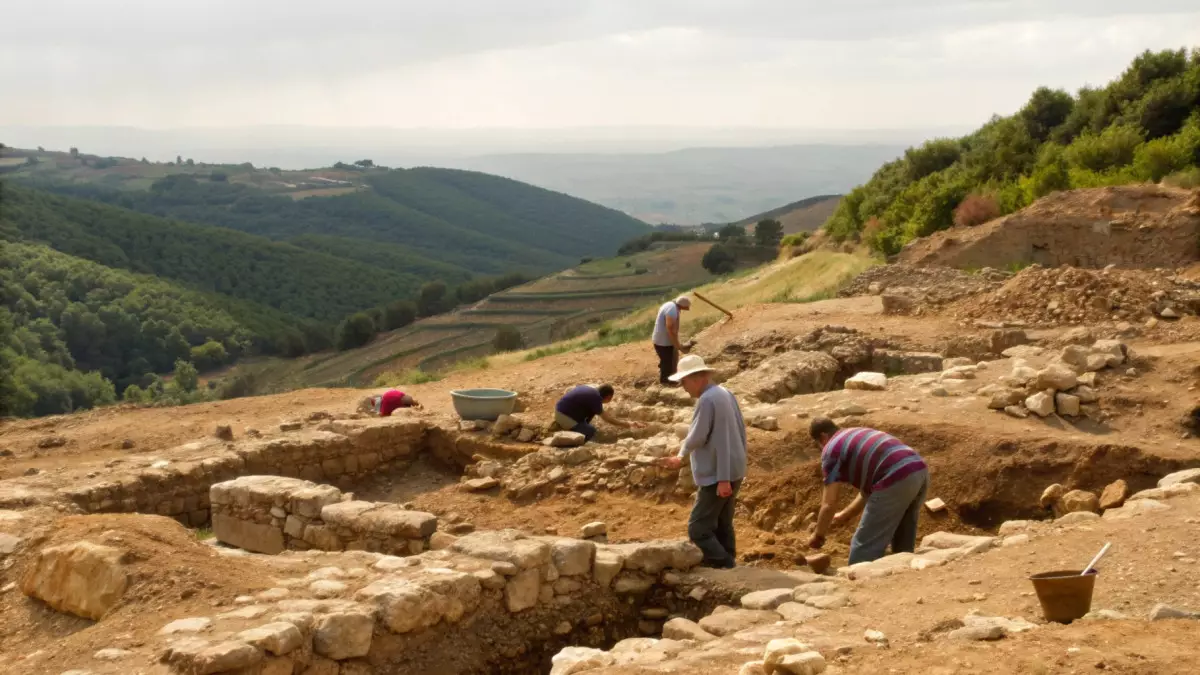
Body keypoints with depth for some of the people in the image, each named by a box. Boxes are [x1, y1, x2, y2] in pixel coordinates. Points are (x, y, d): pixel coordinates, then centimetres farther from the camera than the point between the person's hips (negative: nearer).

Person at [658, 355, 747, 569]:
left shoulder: (707, 400, -20)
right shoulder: (725, 394, 9)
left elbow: (696, 437, -17)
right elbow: (741, 431, 13)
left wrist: (682, 456, 4)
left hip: (716, 476, -10)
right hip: (733, 472, 10)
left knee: (698, 529, -7)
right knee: (722, 526, 17)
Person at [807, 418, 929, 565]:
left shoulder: (831, 449, 8)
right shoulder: (859, 436, 33)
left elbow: (829, 504, 5)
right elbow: (868, 488, 37)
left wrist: (818, 535, 19)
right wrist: (844, 516, 44)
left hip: (896, 480, -9)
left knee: (864, 548, 3)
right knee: (903, 546, 24)